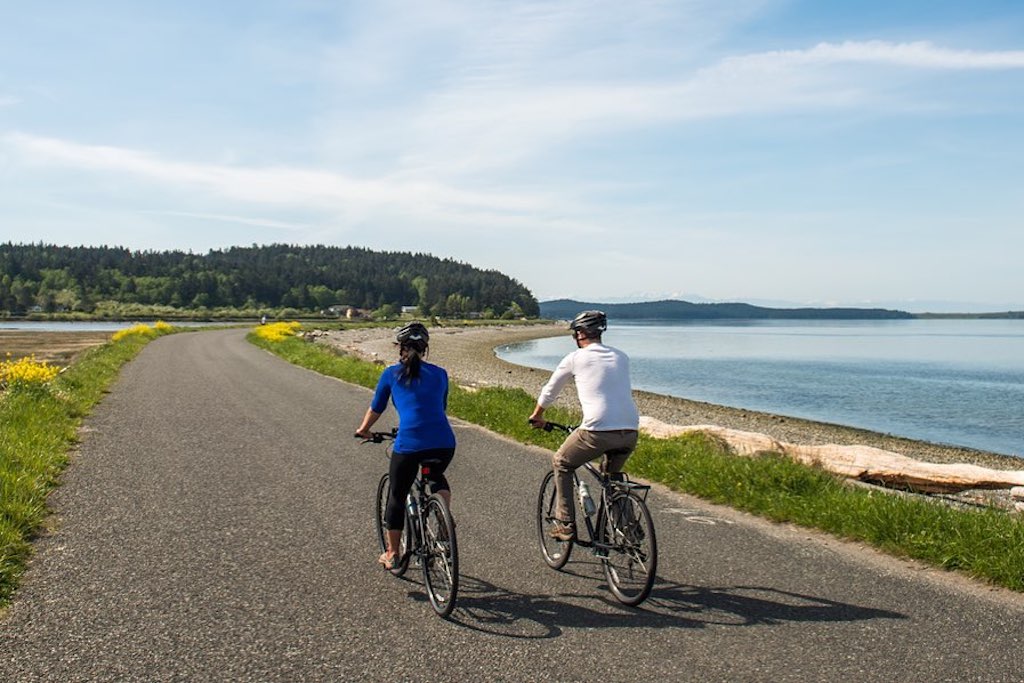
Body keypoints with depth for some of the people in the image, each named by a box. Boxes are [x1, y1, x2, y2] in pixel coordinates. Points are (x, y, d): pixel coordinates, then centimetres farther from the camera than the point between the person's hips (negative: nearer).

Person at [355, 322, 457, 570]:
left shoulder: (391, 374, 10)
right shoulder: (439, 373, 17)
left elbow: (375, 410, 20)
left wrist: (363, 430, 39)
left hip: (409, 444, -2)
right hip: (444, 443, 3)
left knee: (397, 496, 19)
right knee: (436, 477, 34)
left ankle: (392, 554, 29)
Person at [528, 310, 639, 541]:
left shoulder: (575, 358, 7)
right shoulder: (621, 357, 18)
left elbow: (549, 391, 19)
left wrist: (537, 416, 36)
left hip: (598, 430, -5)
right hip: (630, 431, 5)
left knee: (561, 464, 20)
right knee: (612, 475, 32)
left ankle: (565, 525, 17)